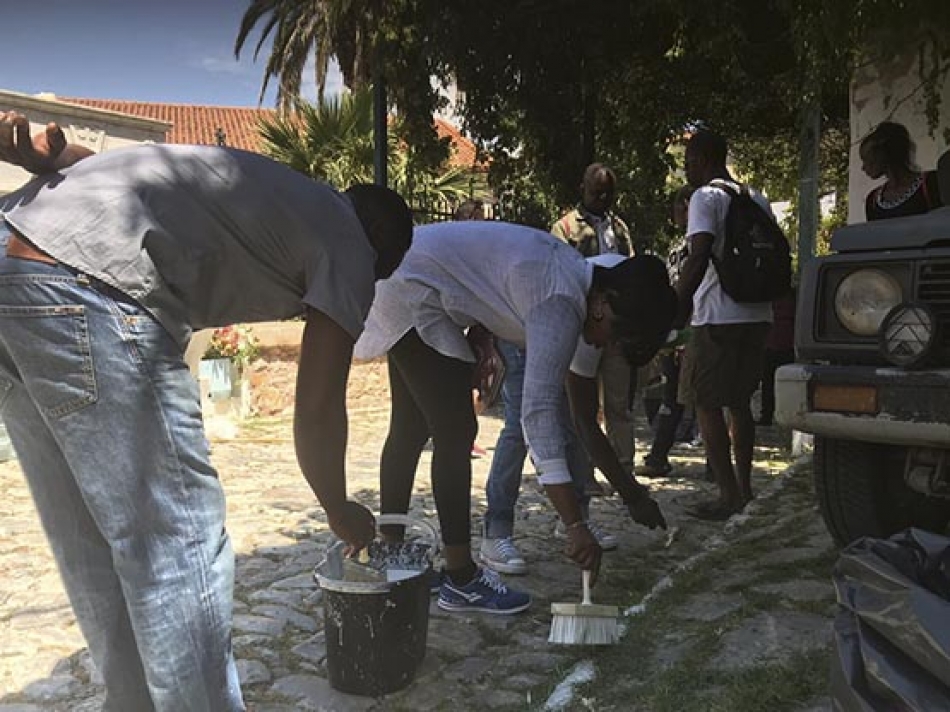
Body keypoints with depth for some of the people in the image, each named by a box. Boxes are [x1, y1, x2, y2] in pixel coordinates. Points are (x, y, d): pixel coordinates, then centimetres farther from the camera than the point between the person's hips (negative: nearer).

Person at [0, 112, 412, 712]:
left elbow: (125, 173, 21)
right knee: (178, 550, 0)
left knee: (94, 553, 16)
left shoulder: (280, 192, 27)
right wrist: (340, 510, 15)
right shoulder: (348, 247, 4)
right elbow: (317, 409, 1)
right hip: (90, 298, -9)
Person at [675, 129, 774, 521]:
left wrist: (677, 308, -18)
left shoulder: (706, 197, -7)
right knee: (740, 403, 16)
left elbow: (699, 257, -20)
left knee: (707, 404, -2)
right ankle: (744, 485, 23)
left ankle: (728, 495, -3)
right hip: (756, 316, 8)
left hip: (717, 317, -8)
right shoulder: (758, 200, 16)